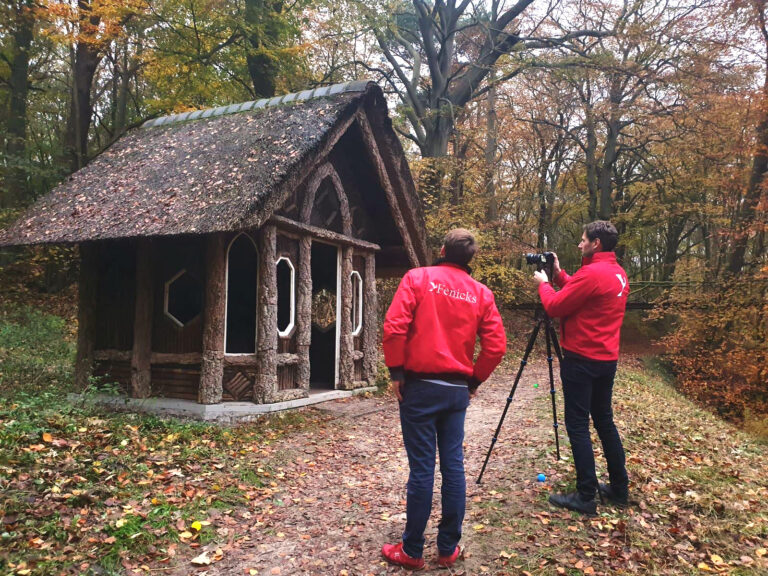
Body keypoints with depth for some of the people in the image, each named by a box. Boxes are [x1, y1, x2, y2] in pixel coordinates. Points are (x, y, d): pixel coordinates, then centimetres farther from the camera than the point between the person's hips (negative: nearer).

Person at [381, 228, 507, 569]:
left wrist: (396, 371, -5)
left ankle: (412, 551, 14)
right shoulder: (481, 293, 6)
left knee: (421, 467, 2)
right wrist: (474, 380, 12)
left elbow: (394, 326, -14)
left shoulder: (418, 278, -3)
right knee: (453, 466, 10)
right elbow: (497, 345, 1)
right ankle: (449, 549, 21)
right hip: (458, 389, 4)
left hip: (420, 384, -3)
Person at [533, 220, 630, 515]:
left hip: (581, 360, -9)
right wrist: (559, 274, 14)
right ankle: (619, 488, 25)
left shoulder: (591, 273, -18)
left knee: (577, 425, -3)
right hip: (607, 359, 9)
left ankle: (586, 496, 1)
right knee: (604, 421, 17)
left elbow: (554, 307, -14)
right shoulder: (619, 274, 12)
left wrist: (544, 283, 3)